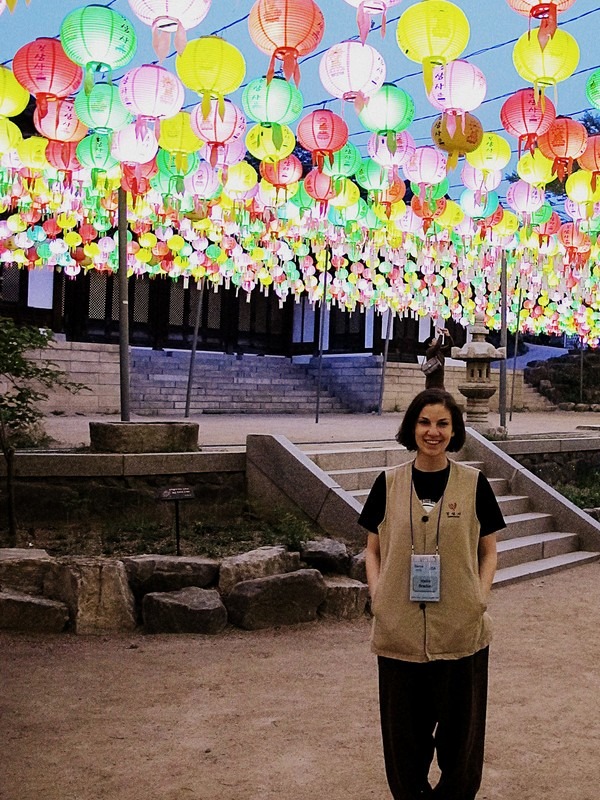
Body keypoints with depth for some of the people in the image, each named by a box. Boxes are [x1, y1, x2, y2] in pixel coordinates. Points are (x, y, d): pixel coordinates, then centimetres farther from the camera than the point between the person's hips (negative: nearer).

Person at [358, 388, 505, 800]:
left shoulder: (474, 483, -1)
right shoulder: (388, 483, 1)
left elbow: (488, 550, 6)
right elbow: (374, 550, 8)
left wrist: (481, 597, -7)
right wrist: (377, 594, -6)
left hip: (461, 630, 0)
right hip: (400, 628, 1)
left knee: (460, 725, 12)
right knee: (405, 731, 11)